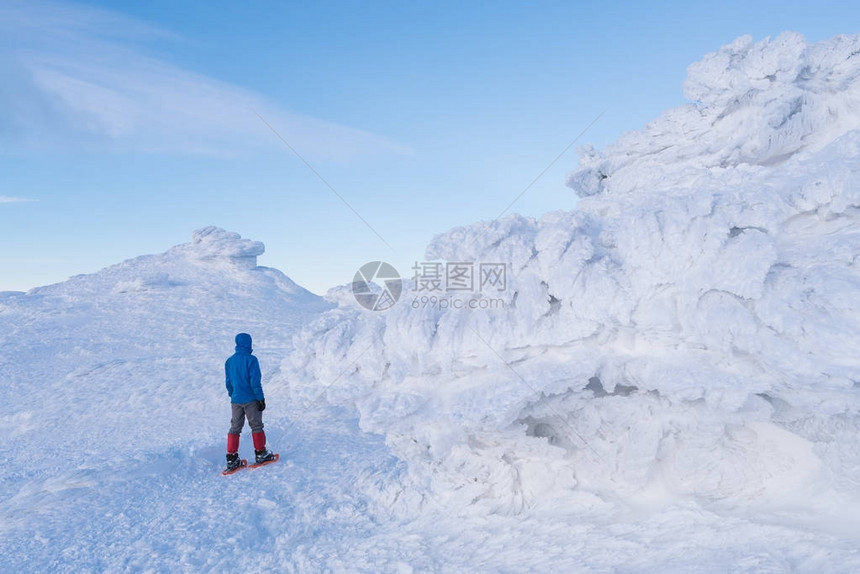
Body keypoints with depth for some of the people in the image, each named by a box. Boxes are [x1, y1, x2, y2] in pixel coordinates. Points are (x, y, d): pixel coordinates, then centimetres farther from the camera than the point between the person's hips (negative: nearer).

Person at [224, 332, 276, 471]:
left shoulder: (229, 361, 4)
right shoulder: (251, 360, -14)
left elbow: (228, 382, 10)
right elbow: (255, 382, -16)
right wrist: (261, 398, -9)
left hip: (235, 400, 5)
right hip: (250, 400, -5)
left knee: (235, 428, 11)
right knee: (256, 426, 9)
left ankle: (231, 459, 10)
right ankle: (261, 454, 17)